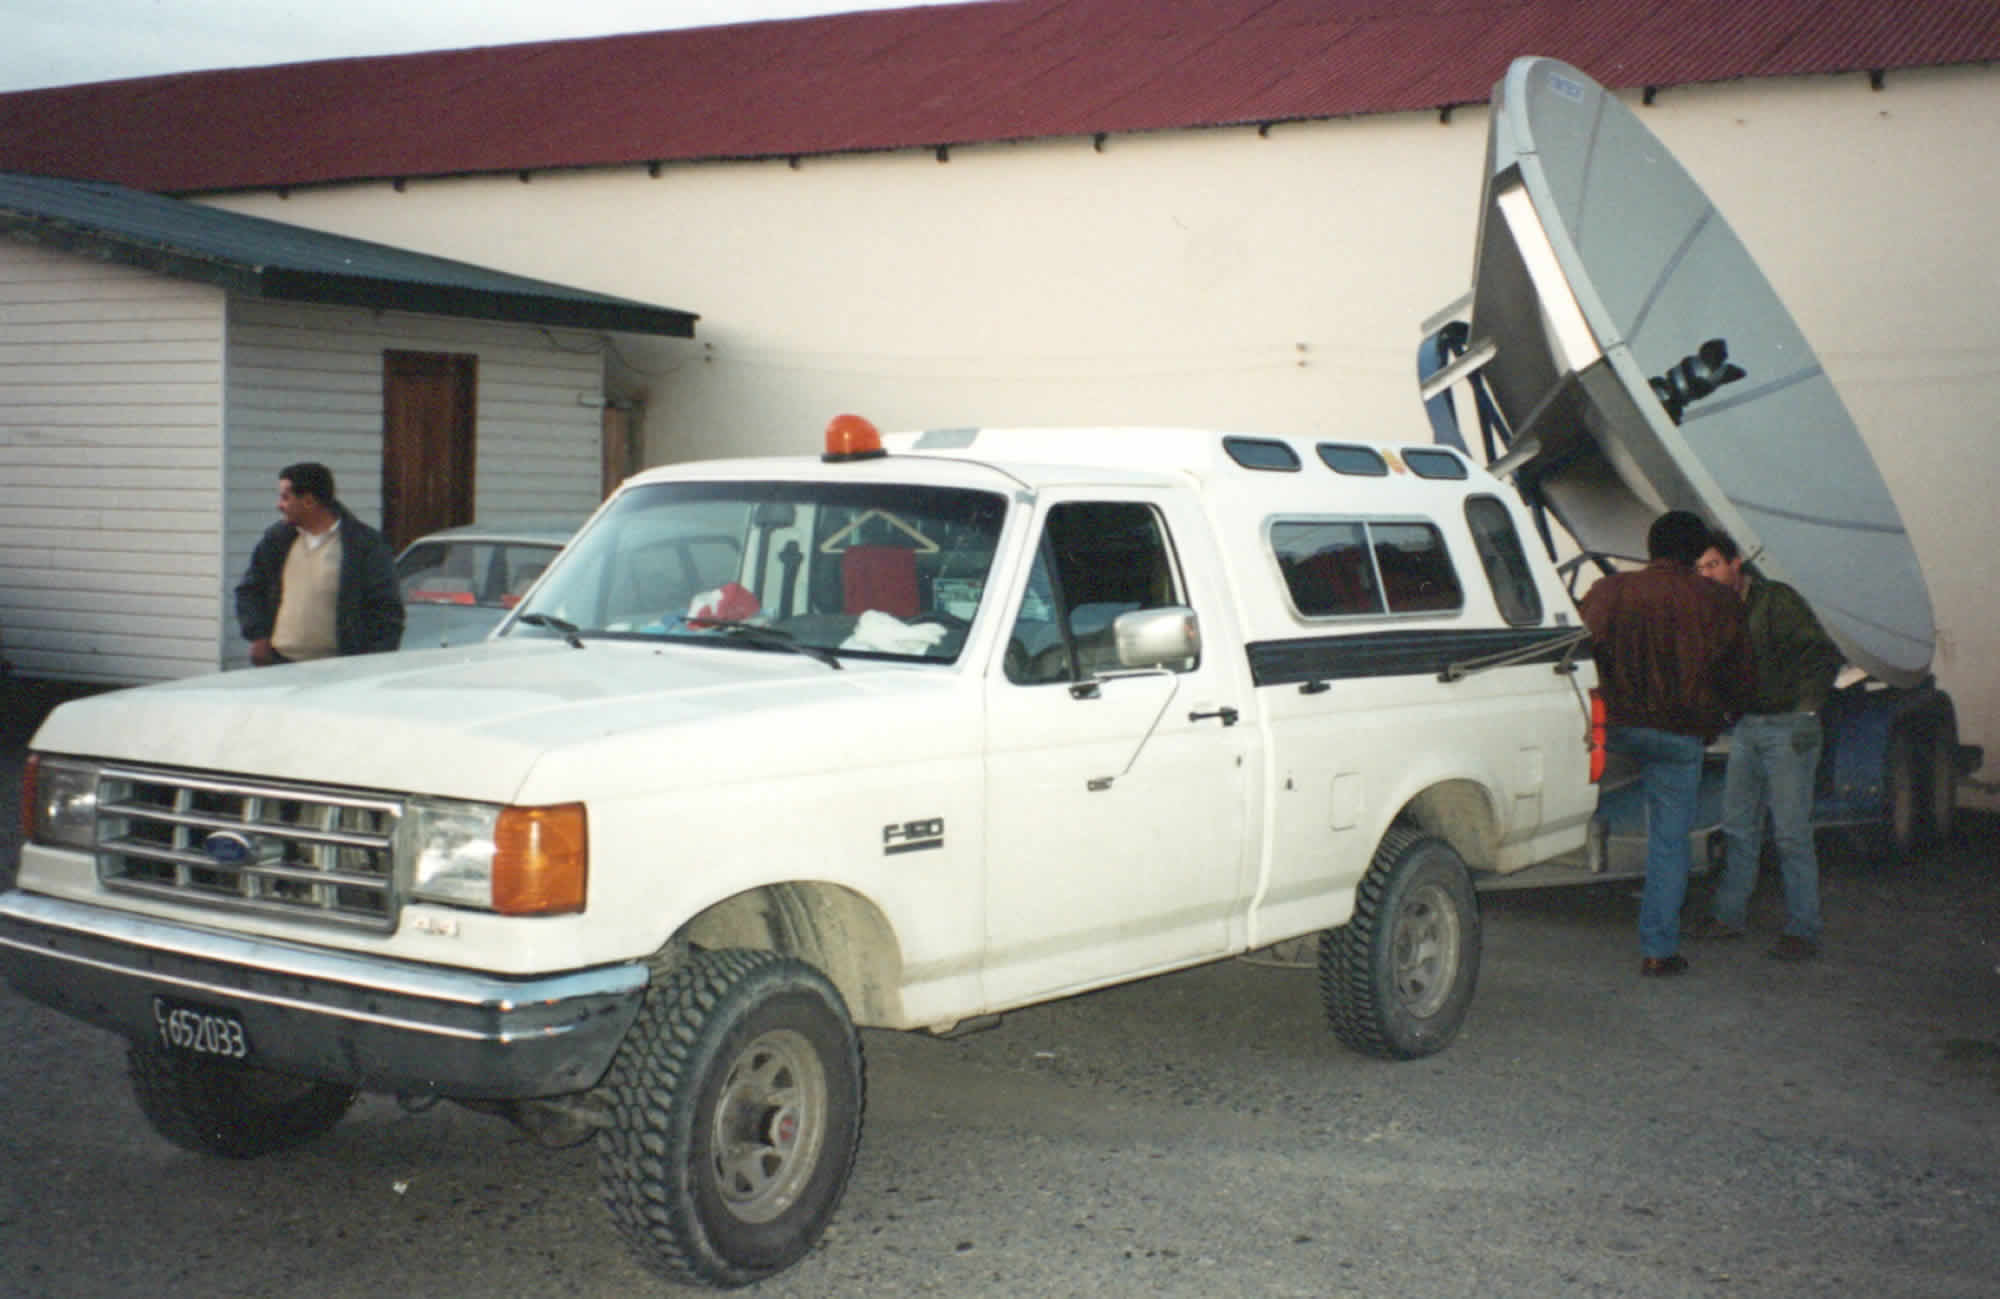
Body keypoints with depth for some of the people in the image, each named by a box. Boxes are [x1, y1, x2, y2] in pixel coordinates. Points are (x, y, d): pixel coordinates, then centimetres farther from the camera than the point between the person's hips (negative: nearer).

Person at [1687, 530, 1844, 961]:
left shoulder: (1778, 600, -12)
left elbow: (1824, 656, -15)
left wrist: (1807, 711, -21)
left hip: (1787, 728, -7)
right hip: (1746, 726, 7)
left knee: (1791, 832, -6)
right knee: (1738, 827, 12)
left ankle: (1802, 930, -1)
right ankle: (1730, 915, 23)